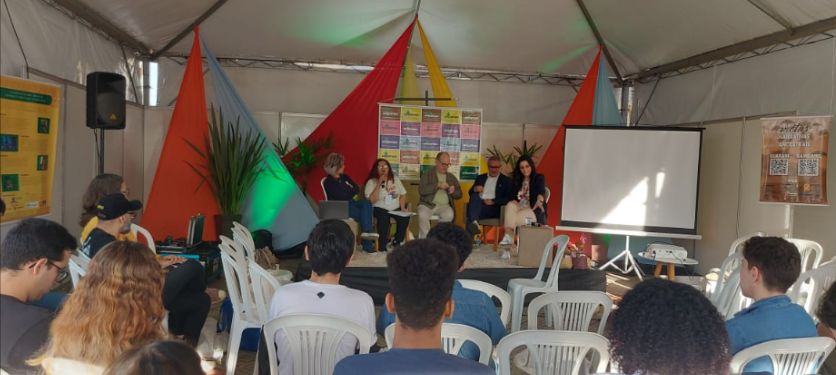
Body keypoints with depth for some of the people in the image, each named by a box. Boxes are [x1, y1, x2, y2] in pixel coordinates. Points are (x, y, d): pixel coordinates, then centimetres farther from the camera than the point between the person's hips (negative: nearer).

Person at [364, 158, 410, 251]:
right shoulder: (371, 182, -2)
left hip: (396, 208, 4)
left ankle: (397, 242, -8)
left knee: (405, 217, -26)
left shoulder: (395, 179, 13)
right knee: (384, 216, -37)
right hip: (380, 209, -4)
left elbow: (403, 194, 13)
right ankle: (382, 246, -24)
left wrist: (402, 207, -3)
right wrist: (379, 184, -17)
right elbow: (372, 200, -14)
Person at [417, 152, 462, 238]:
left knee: (449, 215, -32)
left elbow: (459, 194, 20)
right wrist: (438, 185, -16)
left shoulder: (451, 177, 19)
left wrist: (453, 191, -5)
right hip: (428, 204, -2)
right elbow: (421, 190, -7)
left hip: (444, 205, 2)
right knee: (422, 215, -34)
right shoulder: (427, 175, 9)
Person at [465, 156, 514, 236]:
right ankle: (474, 222, -48)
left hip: (494, 208, -3)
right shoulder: (480, 178, 25)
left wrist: (493, 201, -12)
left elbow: (509, 198, 3)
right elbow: (470, 193, 22)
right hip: (477, 204, 3)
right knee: (475, 196, -32)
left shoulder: (506, 180, 14)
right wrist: (475, 189, -3)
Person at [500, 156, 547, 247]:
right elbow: (514, 196, 16)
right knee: (510, 205, -30)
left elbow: (541, 191, -21)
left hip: (534, 210, -5)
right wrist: (515, 201, -9)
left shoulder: (539, 178, 1)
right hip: (520, 207, 5)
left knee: (513, 218, -32)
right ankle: (508, 237, -39)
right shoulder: (518, 180, 18)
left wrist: (539, 200, -44)